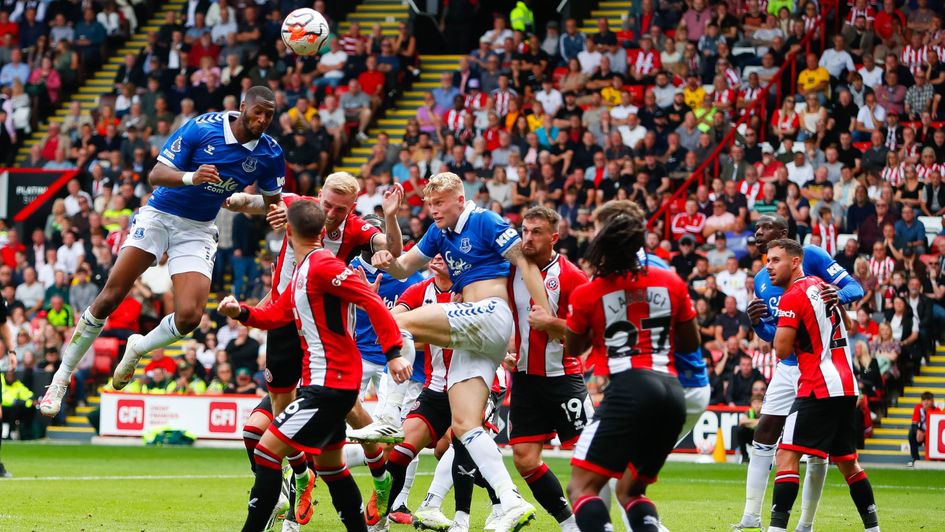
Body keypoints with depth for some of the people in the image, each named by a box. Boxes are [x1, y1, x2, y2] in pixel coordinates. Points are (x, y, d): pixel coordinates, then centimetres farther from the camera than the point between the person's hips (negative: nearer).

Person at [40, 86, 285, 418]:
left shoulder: (270, 154, -6)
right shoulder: (202, 128, -15)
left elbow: (274, 203, 8)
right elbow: (156, 175, -15)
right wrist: (191, 177, -35)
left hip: (198, 230, 3)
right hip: (159, 216, -2)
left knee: (189, 317, -17)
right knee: (109, 299, -12)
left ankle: (138, 349, 17)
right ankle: (61, 378, 1)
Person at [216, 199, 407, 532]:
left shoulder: (323, 265, -16)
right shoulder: (303, 271, 14)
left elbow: (373, 302, -21)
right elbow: (276, 315, 16)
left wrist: (393, 353, -27)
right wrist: (241, 313, -2)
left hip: (330, 383, -11)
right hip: (326, 381, 11)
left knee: (267, 450, -12)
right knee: (329, 465, 20)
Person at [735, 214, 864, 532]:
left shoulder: (810, 257, -7)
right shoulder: (761, 280, 15)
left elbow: (855, 287, -11)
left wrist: (839, 295, -34)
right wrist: (756, 321, -3)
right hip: (788, 367, 6)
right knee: (763, 439, 1)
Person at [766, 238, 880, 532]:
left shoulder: (792, 298, -11)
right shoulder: (822, 286, 15)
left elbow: (782, 350, -13)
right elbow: (847, 325, 30)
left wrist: (781, 326, 4)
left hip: (819, 388, -9)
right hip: (847, 386, 9)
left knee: (787, 455, -13)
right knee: (847, 461, 19)